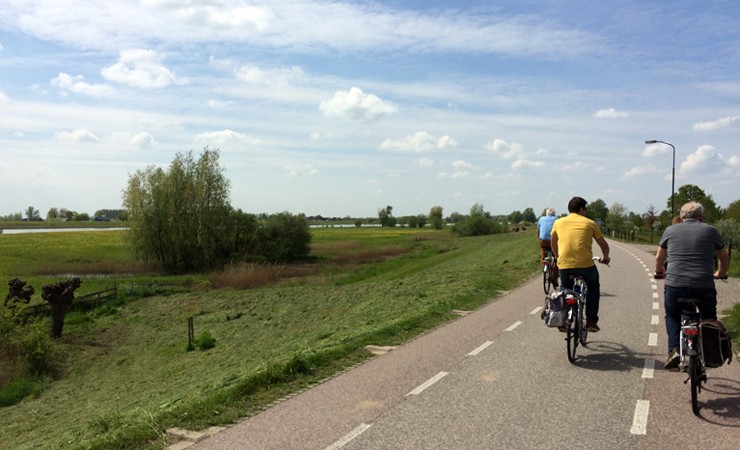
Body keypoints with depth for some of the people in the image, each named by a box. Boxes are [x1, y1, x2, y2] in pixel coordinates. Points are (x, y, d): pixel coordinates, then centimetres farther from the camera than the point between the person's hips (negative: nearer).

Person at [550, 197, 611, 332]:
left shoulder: (558, 222, 14)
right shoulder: (589, 223, 9)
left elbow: (553, 243, 29)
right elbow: (604, 244, 18)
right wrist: (605, 257, 37)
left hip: (564, 265, 1)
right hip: (585, 264, -1)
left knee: (565, 290, 26)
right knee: (593, 288, 25)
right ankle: (591, 321, 19)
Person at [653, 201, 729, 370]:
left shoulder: (670, 230, 10)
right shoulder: (710, 231, 10)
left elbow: (659, 258, 21)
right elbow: (724, 257, 23)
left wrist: (659, 272, 41)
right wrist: (720, 273, 42)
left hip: (674, 285, 0)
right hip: (704, 286, 0)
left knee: (672, 316, 22)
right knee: (709, 318, 26)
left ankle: (674, 349, 4)